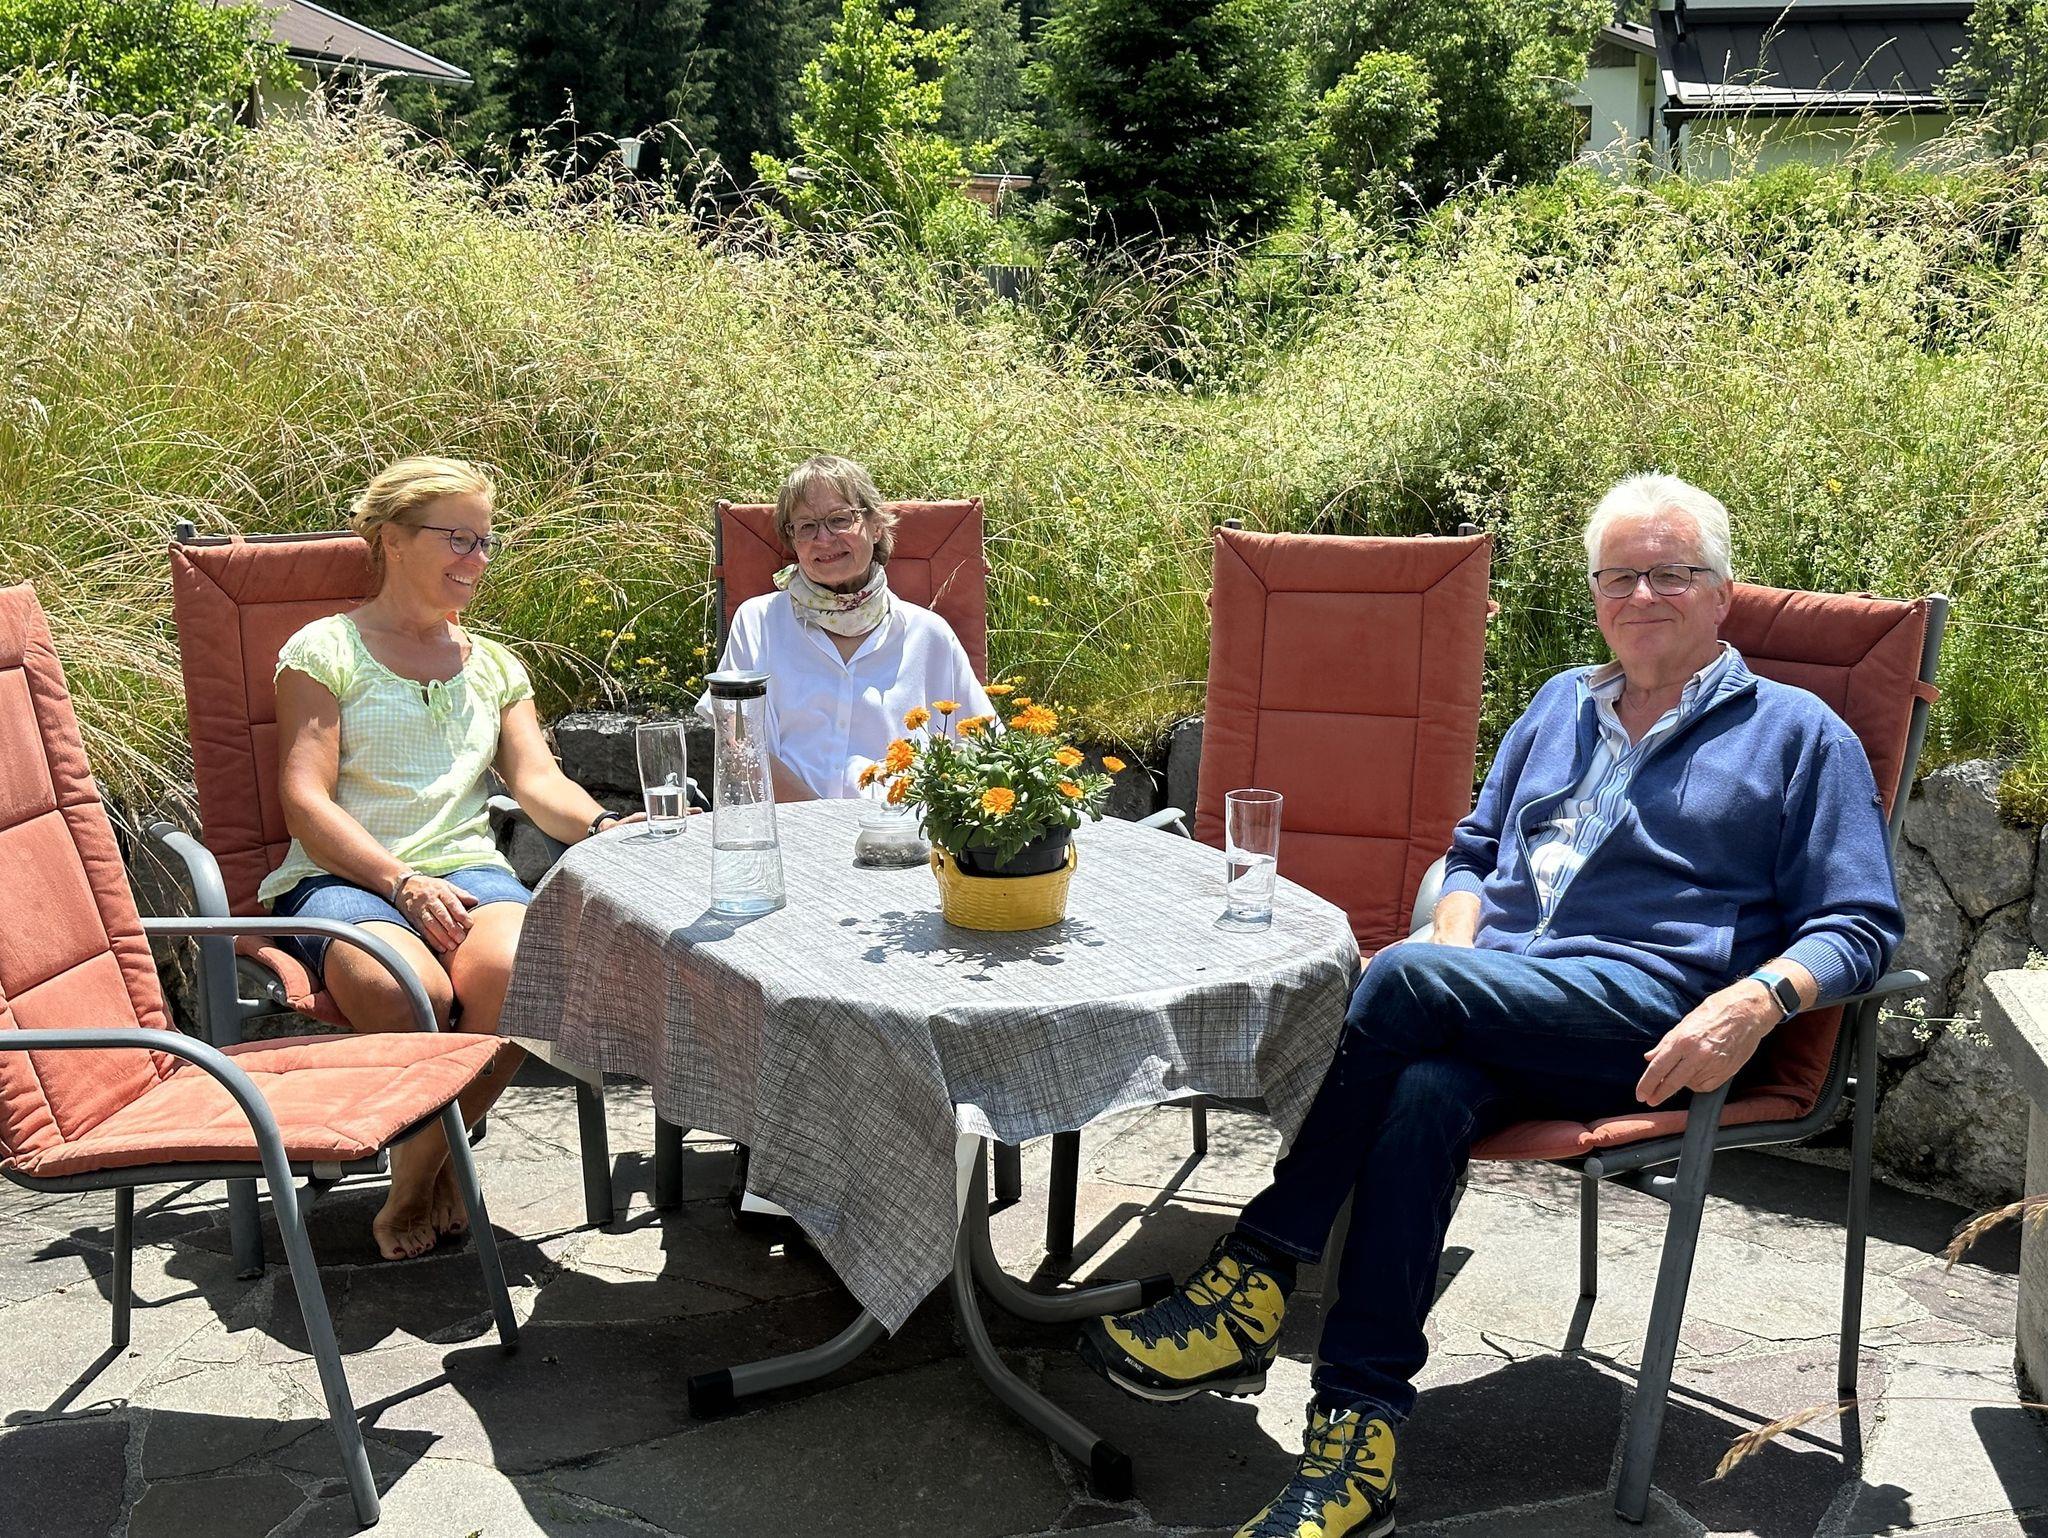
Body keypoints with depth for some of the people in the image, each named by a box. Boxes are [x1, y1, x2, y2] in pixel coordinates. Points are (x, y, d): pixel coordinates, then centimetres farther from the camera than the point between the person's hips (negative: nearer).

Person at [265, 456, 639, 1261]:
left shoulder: (494, 666, 23)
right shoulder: (324, 650, 8)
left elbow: (538, 781, 8)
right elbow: (305, 801, -2)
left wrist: (605, 826, -15)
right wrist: (403, 882, -17)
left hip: (468, 869, 4)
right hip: (344, 877, -3)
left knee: (514, 970, -33)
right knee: (409, 991, -37)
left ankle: (419, 1176, -10)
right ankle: (438, 1168, -6)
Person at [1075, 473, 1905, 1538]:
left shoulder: (1796, 734, 12)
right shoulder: (1561, 705, 27)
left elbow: (1859, 924, 5)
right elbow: (1475, 848, 32)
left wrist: (1756, 1001, -16)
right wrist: (1454, 942, 8)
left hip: (1645, 1009, -4)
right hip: (1490, 1002, 4)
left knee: (1402, 979, -31)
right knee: (1425, 1093, -34)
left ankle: (1251, 1289, -25)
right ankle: (1356, 1441, -33)